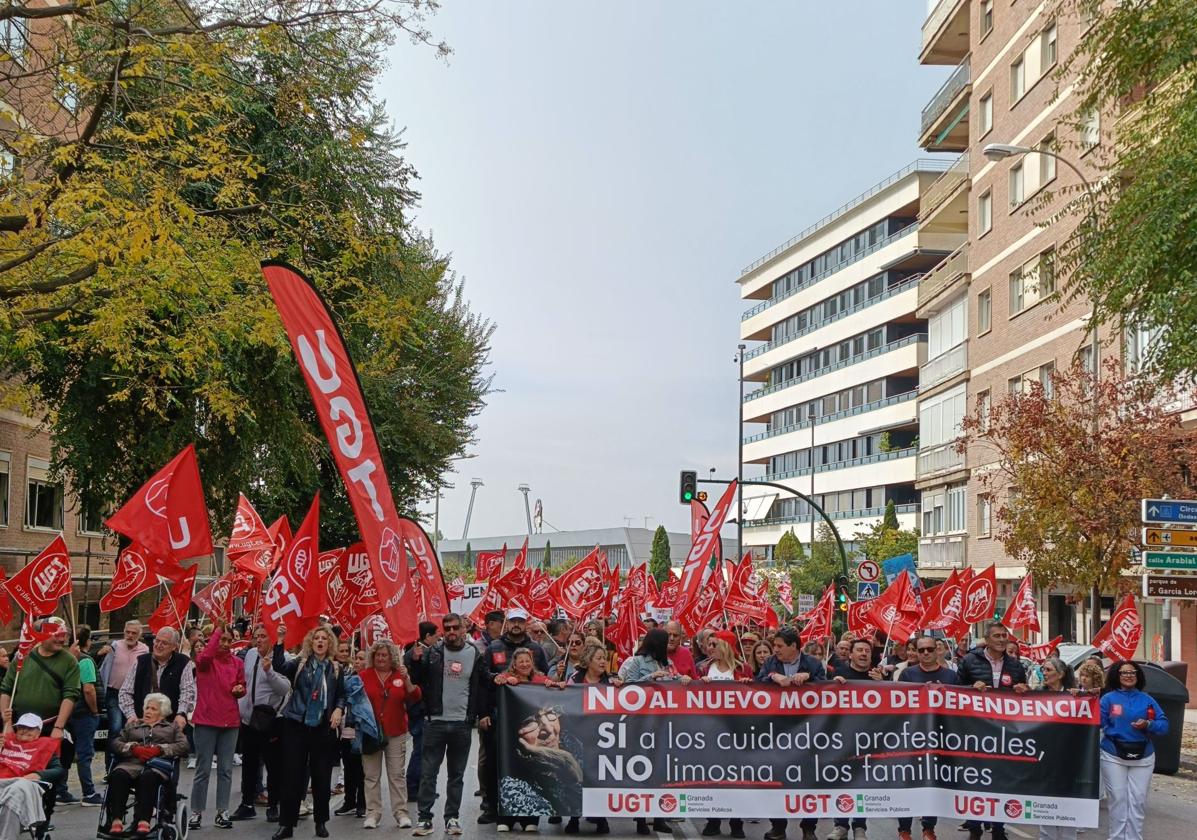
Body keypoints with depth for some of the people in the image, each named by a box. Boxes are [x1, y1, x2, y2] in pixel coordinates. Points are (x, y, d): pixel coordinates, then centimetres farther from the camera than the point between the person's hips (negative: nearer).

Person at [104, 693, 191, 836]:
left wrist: (159, 749, -4)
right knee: (118, 775, -34)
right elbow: (115, 743, 18)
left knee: (148, 776, -39)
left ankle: (143, 820, -47)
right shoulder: (132, 725, 35)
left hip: (157, 765, -2)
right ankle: (116, 819, -42)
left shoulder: (171, 727, 29)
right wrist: (134, 748, -2)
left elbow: (184, 746, 11)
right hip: (132, 763, 2)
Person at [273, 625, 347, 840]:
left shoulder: (335, 669, 9)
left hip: (323, 727, 2)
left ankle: (321, 822, 20)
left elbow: (341, 695, 14)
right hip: (296, 725, -2)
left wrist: (339, 709, -6)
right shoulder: (299, 664, 2)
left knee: (322, 776, 6)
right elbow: (280, 668, -17)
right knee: (292, 775, -1)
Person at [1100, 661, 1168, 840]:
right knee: (1117, 799, 1)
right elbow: (1097, 723, -8)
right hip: (1113, 757, -2)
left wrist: (1148, 724, -16)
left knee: (1138, 800, 1)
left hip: (1143, 757, 2)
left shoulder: (1146, 699, 7)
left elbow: (1164, 724, 2)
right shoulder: (1108, 698, 2)